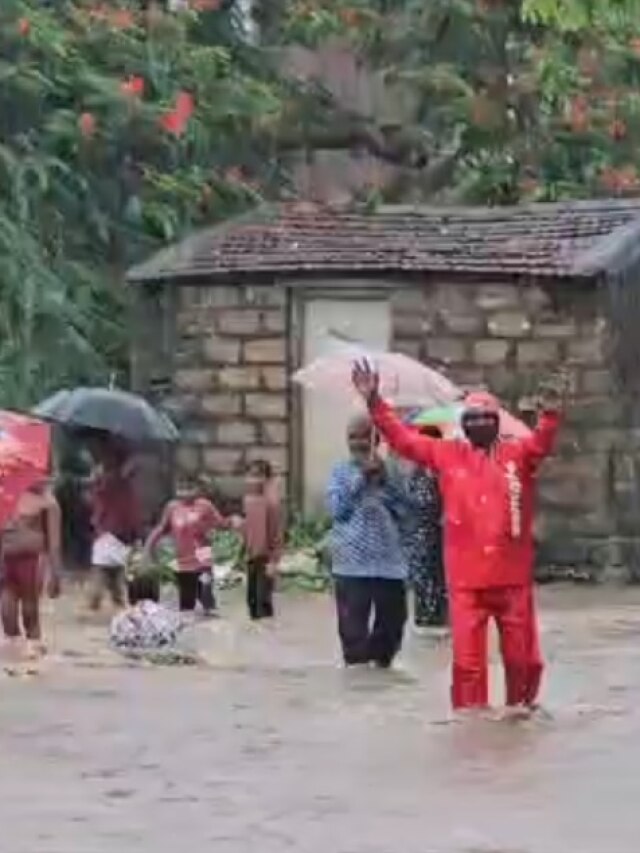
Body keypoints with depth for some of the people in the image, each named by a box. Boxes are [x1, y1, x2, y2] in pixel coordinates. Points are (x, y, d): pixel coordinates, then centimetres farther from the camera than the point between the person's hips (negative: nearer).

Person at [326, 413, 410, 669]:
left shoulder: (388, 470, 10)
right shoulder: (341, 472, 4)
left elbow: (402, 508, 2)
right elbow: (337, 508, -9)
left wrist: (384, 480, -8)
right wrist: (361, 477, -10)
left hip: (388, 559, 3)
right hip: (353, 560, -3)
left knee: (392, 616, 9)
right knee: (353, 621, -7)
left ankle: (381, 658, 27)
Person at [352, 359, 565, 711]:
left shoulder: (517, 454, 3)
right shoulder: (448, 455, 6)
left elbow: (542, 443, -17)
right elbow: (403, 438, 4)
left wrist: (550, 410, -37)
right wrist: (374, 402, -7)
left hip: (513, 578, 0)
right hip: (466, 580, 0)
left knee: (522, 657, 11)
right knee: (467, 658, 1)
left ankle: (520, 712, 30)